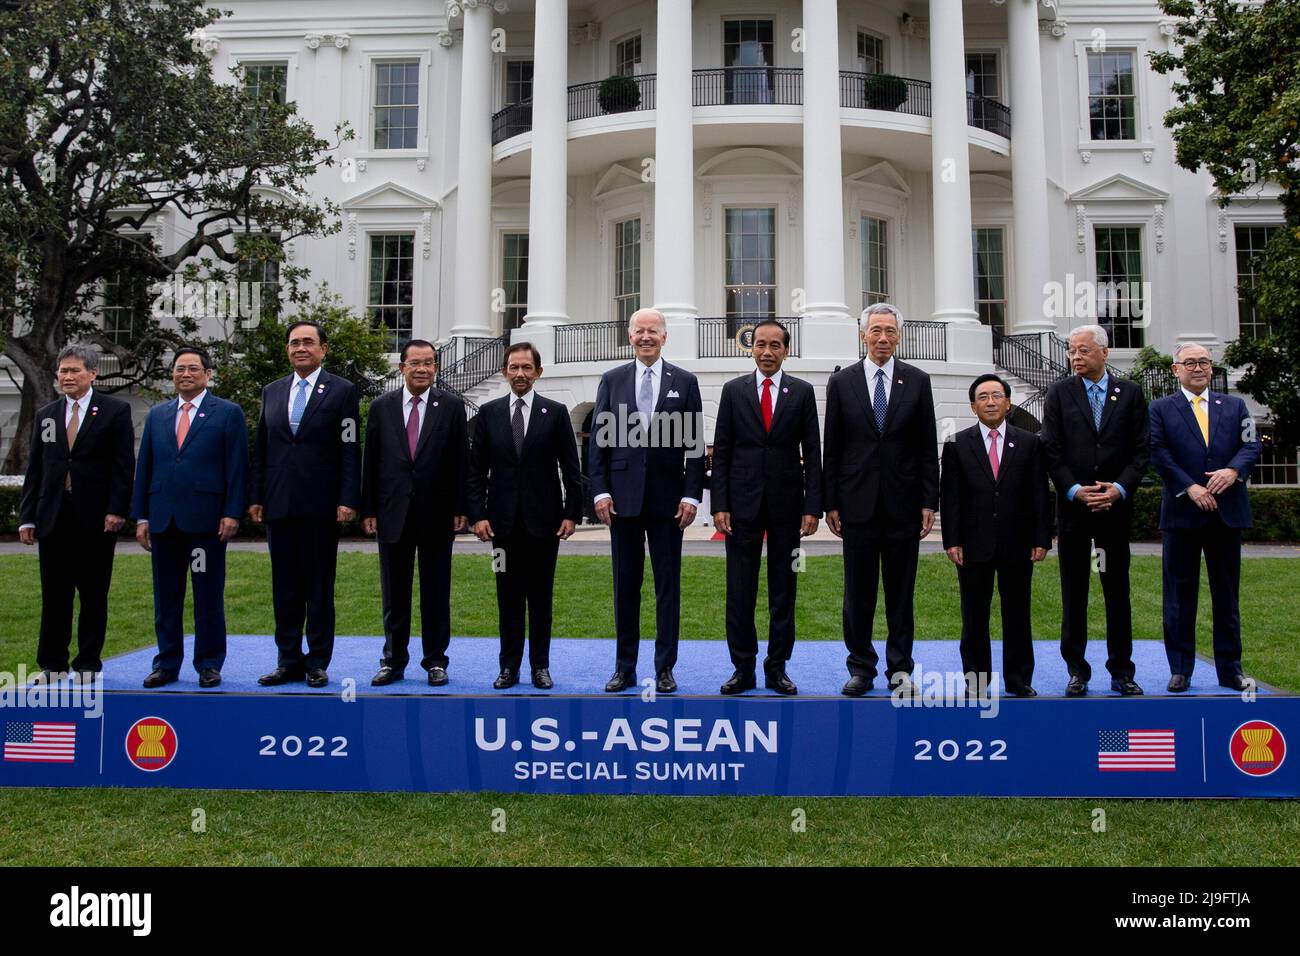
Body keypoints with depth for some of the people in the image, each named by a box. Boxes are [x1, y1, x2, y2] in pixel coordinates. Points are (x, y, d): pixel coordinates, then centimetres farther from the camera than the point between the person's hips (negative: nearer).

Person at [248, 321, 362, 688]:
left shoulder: (342, 391, 0)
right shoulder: (272, 392, 14)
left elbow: (350, 451, -5)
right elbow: (261, 449, 14)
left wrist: (348, 500, -12)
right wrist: (256, 497, 8)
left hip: (320, 506, -4)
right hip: (279, 506, 4)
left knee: (319, 588, 3)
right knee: (284, 588, 9)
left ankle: (317, 662, 12)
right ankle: (289, 661, 18)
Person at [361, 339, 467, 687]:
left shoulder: (452, 406, 1)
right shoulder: (382, 407, 6)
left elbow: (460, 460, -1)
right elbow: (371, 461, 6)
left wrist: (460, 508, -5)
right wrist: (368, 509, 1)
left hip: (437, 513, -1)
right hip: (393, 513, 2)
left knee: (436, 592, 7)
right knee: (394, 594, 9)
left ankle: (435, 661, 17)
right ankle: (393, 661, 20)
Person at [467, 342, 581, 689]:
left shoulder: (555, 412, 2)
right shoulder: (489, 412, 6)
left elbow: (570, 468, 2)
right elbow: (476, 469, 5)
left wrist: (572, 513, -5)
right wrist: (477, 514, -3)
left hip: (544, 519, -1)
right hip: (503, 520, 1)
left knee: (541, 595, 6)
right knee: (508, 595, 7)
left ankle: (540, 666, 15)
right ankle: (509, 666, 15)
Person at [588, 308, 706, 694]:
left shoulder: (685, 382, 4)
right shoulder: (612, 380, 7)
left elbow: (695, 443, 1)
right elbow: (598, 439, 4)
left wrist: (691, 495, -6)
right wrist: (600, 490, -4)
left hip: (667, 499, -1)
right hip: (623, 498, 1)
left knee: (667, 585, 5)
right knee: (625, 585, 8)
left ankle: (665, 668, 13)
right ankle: (624, 667, 17)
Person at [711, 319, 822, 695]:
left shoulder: (802, 392, 5)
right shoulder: (733, 391, 5)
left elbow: (813, 452, 3)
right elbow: (721, 452, 3)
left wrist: (813, 506, -5)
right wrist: (719, 504, -4)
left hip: (786, 503, 0)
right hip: (743, 503, 0)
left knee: (783, 590, 6)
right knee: (739, 590, 3)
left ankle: (777, 668, 15)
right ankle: (743, 668, 12)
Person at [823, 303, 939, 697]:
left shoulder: (917, 381, 5)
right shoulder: (841, 382, 4)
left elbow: (927, 447, 4)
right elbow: (832, 448, 4)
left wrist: (929, 501, -1)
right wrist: (830, 503, 0)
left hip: (903, 502, 0)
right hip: (858, 502, 0)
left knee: (901, 591, 7)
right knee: (858, 591, 5)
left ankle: (900, 669, 17)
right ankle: (861, 668, 17)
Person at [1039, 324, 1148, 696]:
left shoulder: (1130, 392, 5)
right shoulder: (1060, 393, 4)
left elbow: (1141, 450, 2)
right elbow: (1051, 451, -1)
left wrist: (1119, 489, -11)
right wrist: (1075, 491, -11)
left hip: (1116, 507, 0)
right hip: (1073, 507, 0)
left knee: (1118, 591, 6)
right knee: (1074, 593, 4)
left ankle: (1121, 672, 15)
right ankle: (1077, 671, 13)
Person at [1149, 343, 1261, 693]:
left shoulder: (1234, 406, 13)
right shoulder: (1160, 409, 4)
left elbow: (1251, 445, 3)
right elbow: (1158, 453, -7)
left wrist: (1234, 470, -17)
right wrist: (1190, 488, -16)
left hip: (1227, 511, 3)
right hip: (1182, 512, -2)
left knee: (1227, 593, 9)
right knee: (1180, 594, 3)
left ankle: (1230, 669, 17)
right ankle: (1180, 670, 9)